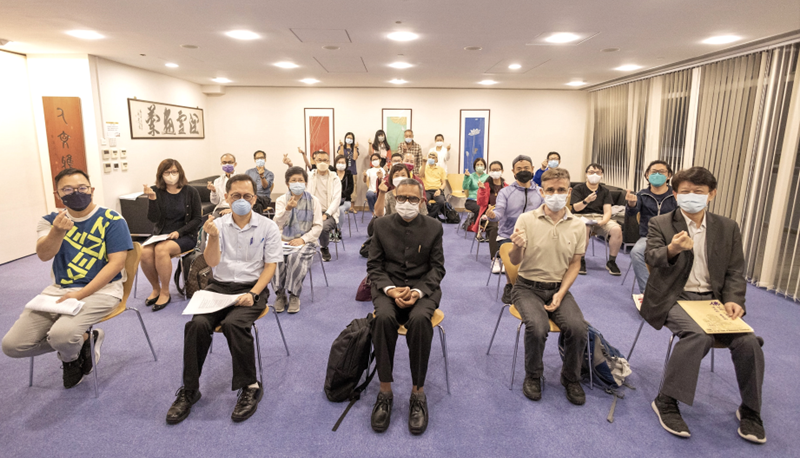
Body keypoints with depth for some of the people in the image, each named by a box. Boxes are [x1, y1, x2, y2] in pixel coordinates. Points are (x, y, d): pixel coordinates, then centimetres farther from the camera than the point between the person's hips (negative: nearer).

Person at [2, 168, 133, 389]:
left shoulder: (112, 220, -5)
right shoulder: (51, 220, 7)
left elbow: (116, 262, -11)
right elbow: (44, 255, -12)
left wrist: (81, 294, -18)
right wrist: (57, 232, -34)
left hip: (101, 289, -5)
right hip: (58, 289, 5)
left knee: (60, 334, -28)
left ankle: (70, 356, 9)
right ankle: (80, 341, 15)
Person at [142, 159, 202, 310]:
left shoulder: (191, 192, -2)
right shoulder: (156, 191, 3)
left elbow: (197, 219, -2)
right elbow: (153, 218, -5)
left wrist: (179, 232, -15)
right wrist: (152, 198, -21)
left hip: (185, 236, -3)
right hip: (160, 234, 3)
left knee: (161, 249, -31)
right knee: (144, 252, -26)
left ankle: (165, 293, -14)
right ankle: (156, 289, 0)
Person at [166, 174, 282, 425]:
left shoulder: (267, 227, 0)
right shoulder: (218, 225, 6)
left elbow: (270, 265, -2)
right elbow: (212, 262, -4)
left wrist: (253, 294, -15)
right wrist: (213, 237, -23)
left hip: (251, 287, -2)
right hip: (219, 286, 3)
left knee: (233, 323, -30)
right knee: (197, 324, -22)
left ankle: (250, 387, -14)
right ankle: (189, 390, -4)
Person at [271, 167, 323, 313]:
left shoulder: (313, 200, 4)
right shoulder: (281, 200, 7)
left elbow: (318, 227, -1)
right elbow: (278, 224, -9)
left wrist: (302, 239, -16)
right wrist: (287, 209, -27)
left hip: (306, 242, -2)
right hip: (284, 241, 2)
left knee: (296, 257, -33)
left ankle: (294, 295, -16)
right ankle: (280, 294, -11)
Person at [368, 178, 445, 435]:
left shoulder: (433, 227, 4)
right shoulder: (381, 225, 6)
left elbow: (437, 268, 2)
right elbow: (374, 265, 4)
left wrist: (418, 292, -16)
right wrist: (390, 289, -15)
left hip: (423, 287, 0)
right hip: (388, 286, 1)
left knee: (420, 319, -34)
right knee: (383, 317, -33)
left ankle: (418, 392, -18)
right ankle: (385, 390, -18)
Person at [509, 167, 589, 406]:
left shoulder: (577, 225, 1)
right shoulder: (526, 220, -6)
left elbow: (575, 264, 8)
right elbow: (515, 262, -4)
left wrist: (560, 294, -6)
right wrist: (517, 247, -29)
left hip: (558, 288, 3)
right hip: (528, 287, -2)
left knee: (578, 328, -22)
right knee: (537, 326, -29)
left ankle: (571, 378, 8)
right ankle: (533, 375, 2)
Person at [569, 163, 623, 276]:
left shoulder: (605, 191, 15)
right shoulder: (578, 189, 7)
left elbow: (607, 211, 4)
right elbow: (576, 208, -6)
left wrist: (603, 221, -18)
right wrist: (586, 201, -26)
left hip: (600, 217, 3)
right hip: (582, 216, -3)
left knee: (617, 229, -27)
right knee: (584, 228, -39)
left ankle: (611, 262, -9)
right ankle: (581, 261, -21)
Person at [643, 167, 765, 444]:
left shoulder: (728, 228, 12)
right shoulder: (661, 224, 2)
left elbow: (735, 272, 11)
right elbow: (651, 257, -12)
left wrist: (733, 300, -7)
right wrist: (671, 250, -34)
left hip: (713, 299, 4)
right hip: (674, 298, -4)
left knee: (748, 341, -19)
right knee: (699, 335, -32)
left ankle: (750, 410, 6)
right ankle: (666, 401, -16)